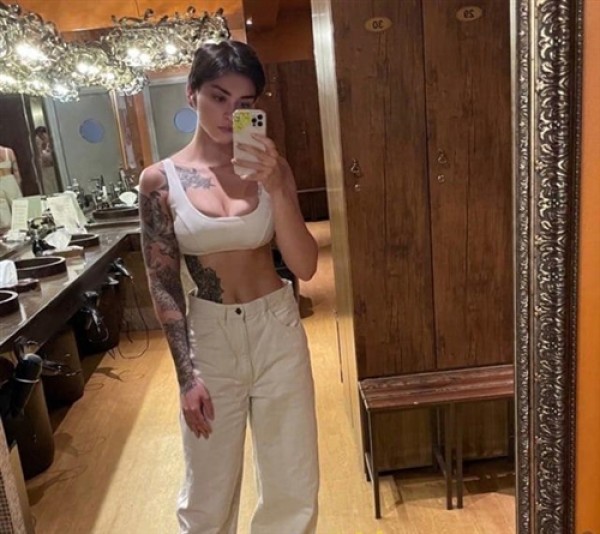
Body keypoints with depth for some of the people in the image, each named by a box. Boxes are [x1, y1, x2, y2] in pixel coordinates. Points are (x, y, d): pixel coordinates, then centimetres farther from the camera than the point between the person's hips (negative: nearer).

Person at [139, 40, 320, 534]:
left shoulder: (269, 168, -2)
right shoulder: (161, 180, -6)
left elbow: (305, 267, -8)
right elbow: (163, 283, -5)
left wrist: (276, 188, -21)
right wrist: (188, 373, -9)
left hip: (277, 328, 2)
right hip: (209, 335, -1)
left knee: (294, 485, 15)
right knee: (209, 490, 16)